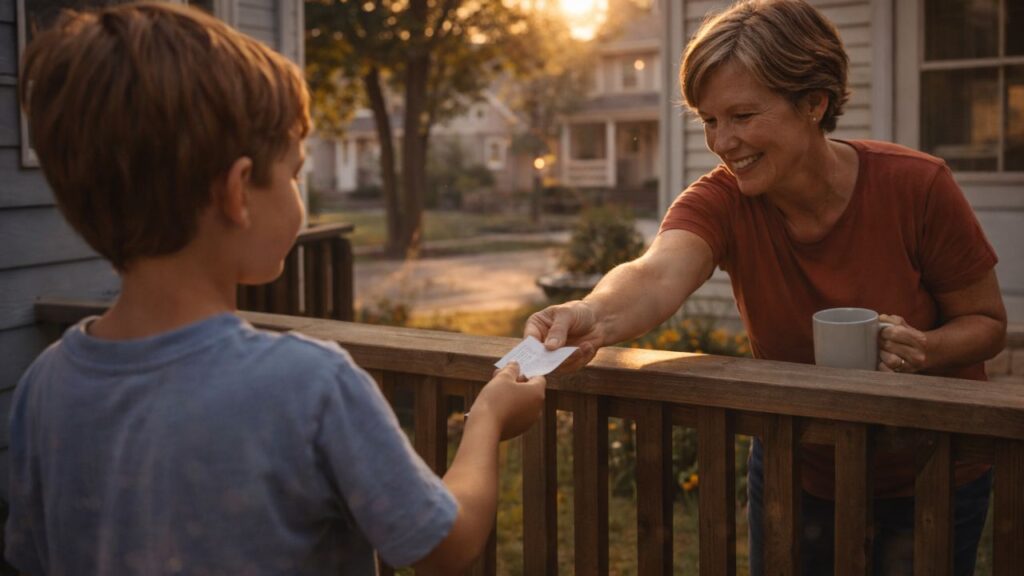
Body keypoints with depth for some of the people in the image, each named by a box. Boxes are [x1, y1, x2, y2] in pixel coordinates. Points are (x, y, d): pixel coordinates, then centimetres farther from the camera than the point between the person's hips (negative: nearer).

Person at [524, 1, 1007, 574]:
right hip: (797, 474, 2)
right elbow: (659, 274, -40)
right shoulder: (720, 201, -18)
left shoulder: (917, 186, -21)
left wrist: (927, 349, -32)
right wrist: (595, 316, -63)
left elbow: (988, 322, -10)